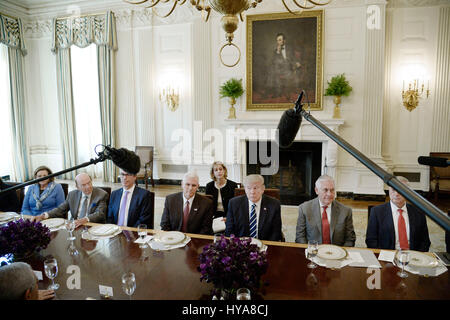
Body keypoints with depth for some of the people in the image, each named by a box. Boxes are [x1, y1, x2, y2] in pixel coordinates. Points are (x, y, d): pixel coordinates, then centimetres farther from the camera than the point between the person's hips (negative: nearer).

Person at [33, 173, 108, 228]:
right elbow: (60, 210, 14)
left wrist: (85, 220, -32)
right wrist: (44, 215, -5)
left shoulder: (101, 195, -3)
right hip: (75, 226, 5)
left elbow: (99, 214, -14)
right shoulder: (72, 195, 13)